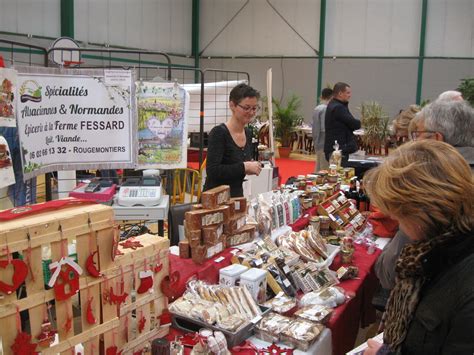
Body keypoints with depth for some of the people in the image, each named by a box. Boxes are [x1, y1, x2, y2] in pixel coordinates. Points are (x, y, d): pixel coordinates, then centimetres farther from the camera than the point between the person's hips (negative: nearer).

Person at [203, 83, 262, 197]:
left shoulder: (248, 134, 7)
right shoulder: (219, 133, -14)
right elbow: (212, 171, -22)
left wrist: (252, 167, -1)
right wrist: (244, 167, -22)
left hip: (237, 195, 7)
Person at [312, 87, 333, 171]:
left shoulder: (317, 109, 10)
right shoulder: (325, 109, -16)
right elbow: (324, 129, -20)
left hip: (318, 145, 9)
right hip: (325, 145, -9)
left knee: (318, 169, 15)